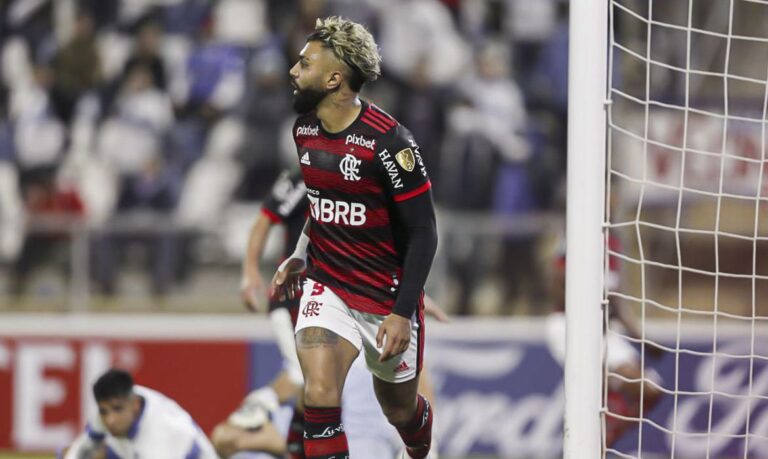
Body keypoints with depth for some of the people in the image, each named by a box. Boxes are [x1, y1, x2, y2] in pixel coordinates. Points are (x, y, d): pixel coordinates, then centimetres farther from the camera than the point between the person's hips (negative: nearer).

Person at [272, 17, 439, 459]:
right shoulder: (304, 128, -1)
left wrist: (403, 313, -21)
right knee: (320, 397, -19)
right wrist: (301, 257, 13)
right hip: (326, 288, 4)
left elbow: (423, 234, -17)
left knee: (400, 409, 15)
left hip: (388, 296, -4)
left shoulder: (388, 141, -21)